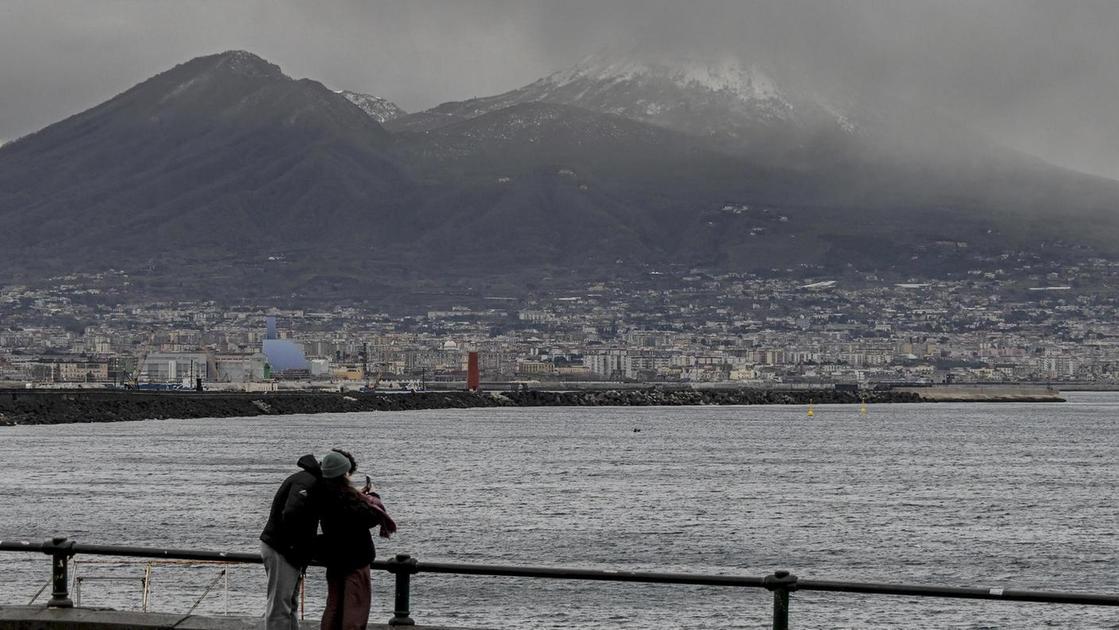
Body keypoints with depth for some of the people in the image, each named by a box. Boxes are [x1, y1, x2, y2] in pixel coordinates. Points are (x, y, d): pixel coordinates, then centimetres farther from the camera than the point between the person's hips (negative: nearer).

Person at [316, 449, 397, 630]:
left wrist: (361, 496, 12)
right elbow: (373, 516, -19)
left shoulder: (324, 496, 1)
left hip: (334, 559, 8)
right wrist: (373, 496, -1)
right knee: (356, 608, -1)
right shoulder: (348, 495, -23)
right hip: (356, 559, -8)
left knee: (334, 606, 16)